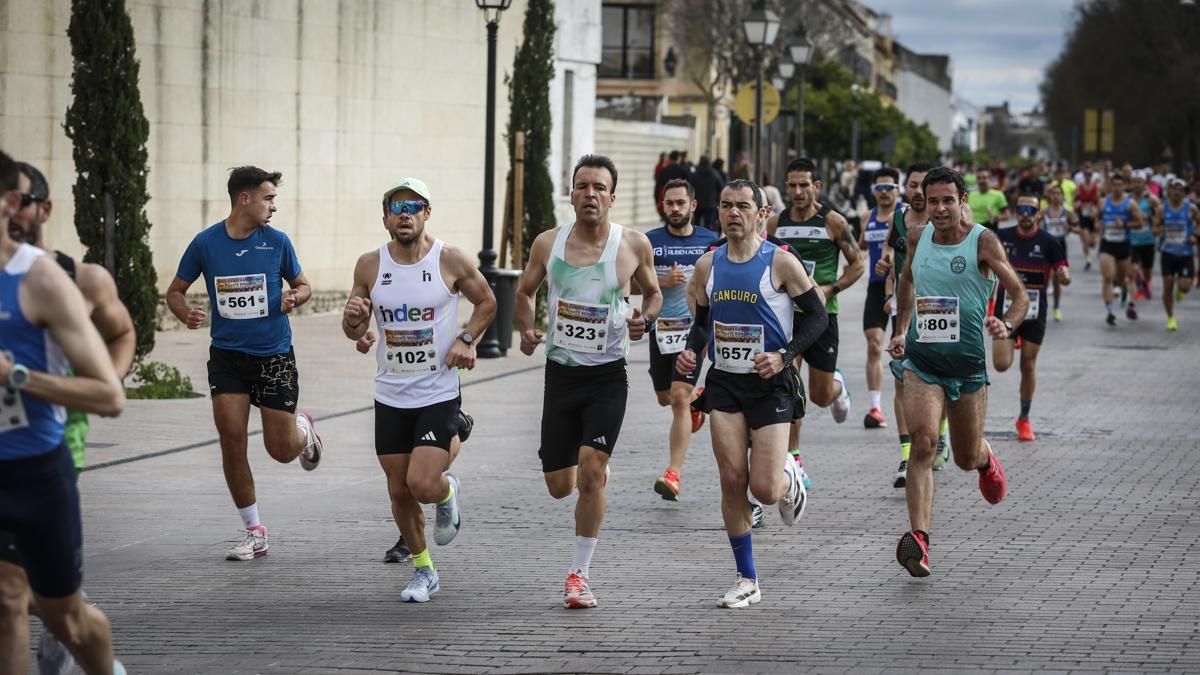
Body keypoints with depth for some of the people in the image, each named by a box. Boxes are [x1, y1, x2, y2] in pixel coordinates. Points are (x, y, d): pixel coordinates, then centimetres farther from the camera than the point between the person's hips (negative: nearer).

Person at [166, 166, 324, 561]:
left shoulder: (277, 242, -2)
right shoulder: (205, 243, -3)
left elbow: (303, 284, 11)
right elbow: (175, 291, 6)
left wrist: (294, 297, -12)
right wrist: (185, 313, -16)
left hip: (274, 355, 0)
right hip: (227, 355, 0)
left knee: (282, 450, 1)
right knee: (232, 442, -9)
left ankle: (303, 429, 40)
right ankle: (254, 533, 4)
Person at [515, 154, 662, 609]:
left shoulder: (633, 245, -7)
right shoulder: (548, 243, -3)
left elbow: (653, 293, 10)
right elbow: (525, 291, 14)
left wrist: (645, 319, -11)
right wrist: (526, 330, -5)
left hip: (608, 376, -2)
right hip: (560, 373, 2)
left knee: (590, 473, -17)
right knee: (559, 486, 8)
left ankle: (579, 575, -3)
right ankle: (594, 468, 48)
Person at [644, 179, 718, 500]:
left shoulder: (711, 241, 1)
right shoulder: (650, 241, 1)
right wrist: (661, 282, -13)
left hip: (694, 329, -3)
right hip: (660, 328, 3)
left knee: (679, 398, -15)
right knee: (665, 398, 15)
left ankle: (673, 473, -17)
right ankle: (697, 403, 52)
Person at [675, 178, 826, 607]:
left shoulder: (780, 263, -9)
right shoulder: (708, 266, 5)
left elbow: (816, 316, -4)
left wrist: (784, 355, -17)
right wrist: (691, 351, -3)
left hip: (770, 383, -4)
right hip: (724, 382, 4)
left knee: (765, 490, -8)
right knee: (732, 481, -2)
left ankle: (790, 478, 31)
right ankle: (746, 580, 9)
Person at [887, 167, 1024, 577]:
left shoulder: (983, 242, -8)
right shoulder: (918, 238, 4)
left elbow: (1020, 294, -7)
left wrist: (1006, 326, -27)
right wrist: (900, 331, 18)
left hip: (968, 361, -1)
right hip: (921, 359, 1)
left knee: (967, 459, 12)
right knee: (923, 443, -20)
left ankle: (986, 460, 52)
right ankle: (919, 540, -25)